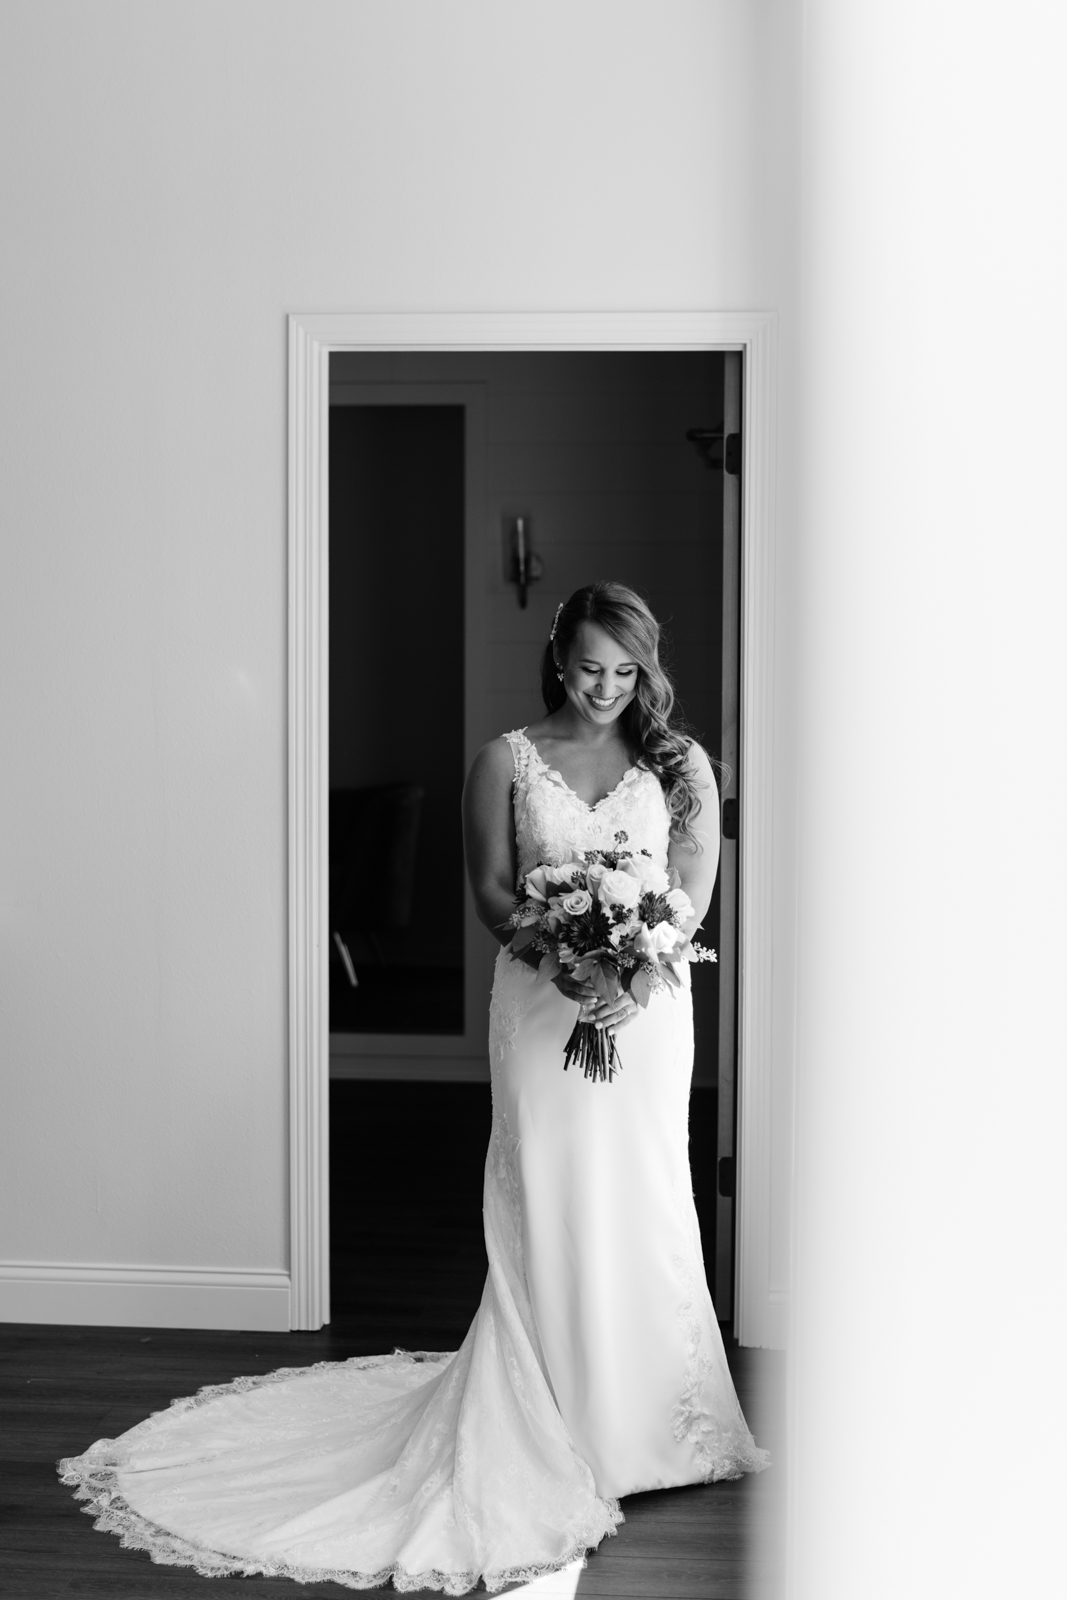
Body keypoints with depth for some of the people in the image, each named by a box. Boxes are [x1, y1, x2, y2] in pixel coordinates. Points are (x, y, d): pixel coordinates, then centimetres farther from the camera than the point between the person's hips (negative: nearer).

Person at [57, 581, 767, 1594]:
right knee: (543, 1208, 0)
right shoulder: (509, 759, 3)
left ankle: (646, 1422, 20)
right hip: (541, 1005, -1)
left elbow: (693, 889, -1)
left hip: (647, 1009, 1)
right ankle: (555, 1425, 11)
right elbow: (492, 890, -1)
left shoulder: (679, 766, 5)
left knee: (644, 1200, 5)